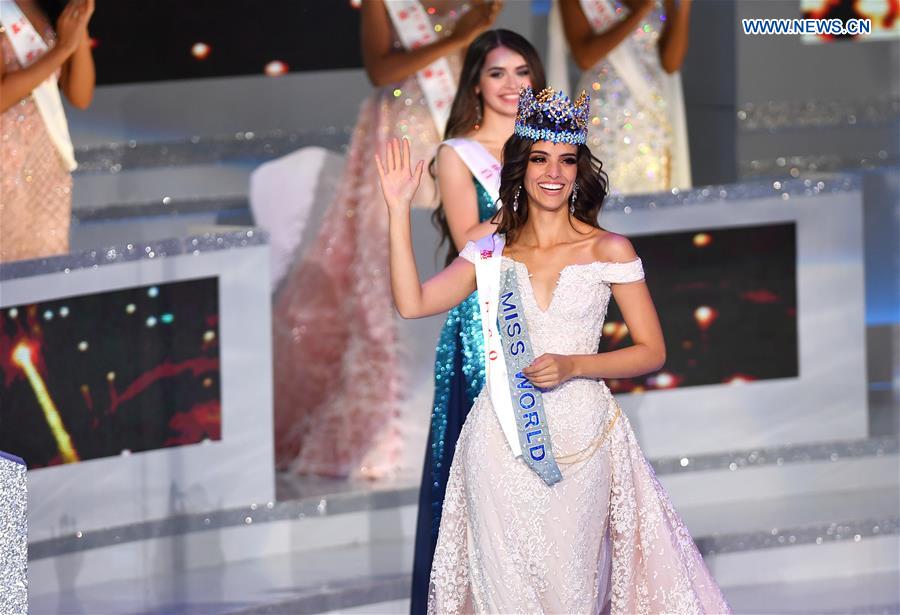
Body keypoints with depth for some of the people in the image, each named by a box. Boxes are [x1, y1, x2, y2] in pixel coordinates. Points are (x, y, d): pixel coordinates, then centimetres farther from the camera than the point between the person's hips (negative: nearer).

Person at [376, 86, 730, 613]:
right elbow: (413, 303, -4)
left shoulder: (609, 250, -2)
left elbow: (652, 352, -1)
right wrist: (399, 211, -6)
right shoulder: (491, 251, 7)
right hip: (501, 442, 2)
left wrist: (572, 365, -14)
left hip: (579, 440, -2)